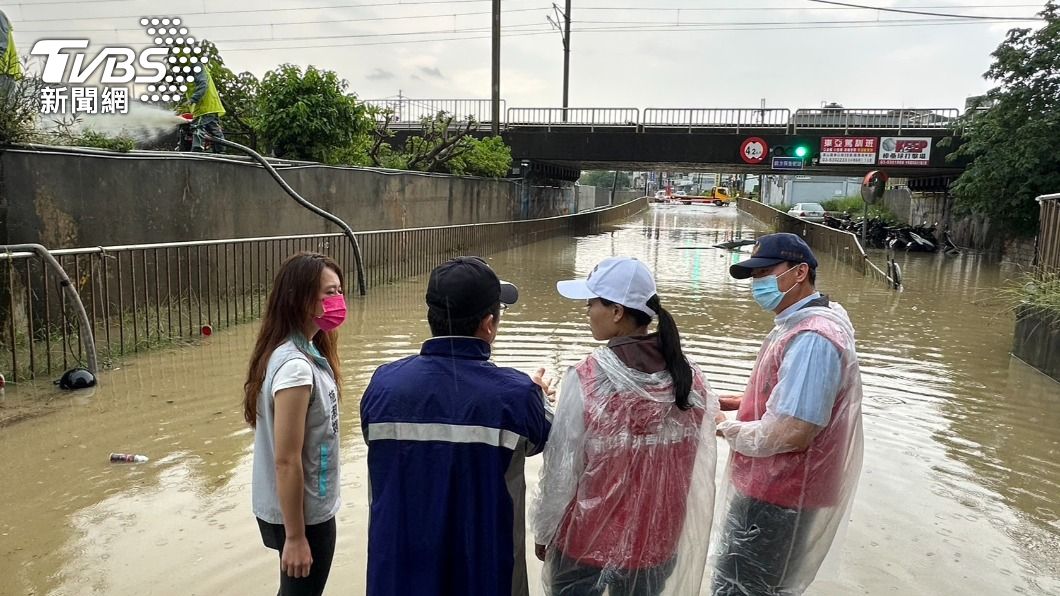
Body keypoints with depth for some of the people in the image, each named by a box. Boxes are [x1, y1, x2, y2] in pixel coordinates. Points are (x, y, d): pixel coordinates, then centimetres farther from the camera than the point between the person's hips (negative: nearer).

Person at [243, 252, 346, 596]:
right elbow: (286, 461, -24)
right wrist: (295, 537, -18)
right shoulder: (295, 367, -27)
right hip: (302, 515, -8)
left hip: (310, 508, 8)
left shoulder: (308, 351, 0)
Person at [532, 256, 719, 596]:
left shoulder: (586, 380, -22)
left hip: (586, 541, -3)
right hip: (656, 542, 3)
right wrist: (670, 530, 13)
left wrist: (543, 531, 1)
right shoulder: (691, 379, -10)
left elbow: (561, 472, -15)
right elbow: (699, 469, -2)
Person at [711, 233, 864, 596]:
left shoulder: (811, 338, -26)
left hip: (776, 496, -10)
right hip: (776, 486, 10)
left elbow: (790, 433, -31)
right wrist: (740, 402, 6)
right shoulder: (804, 323, 8)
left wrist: (727, 429, -15)